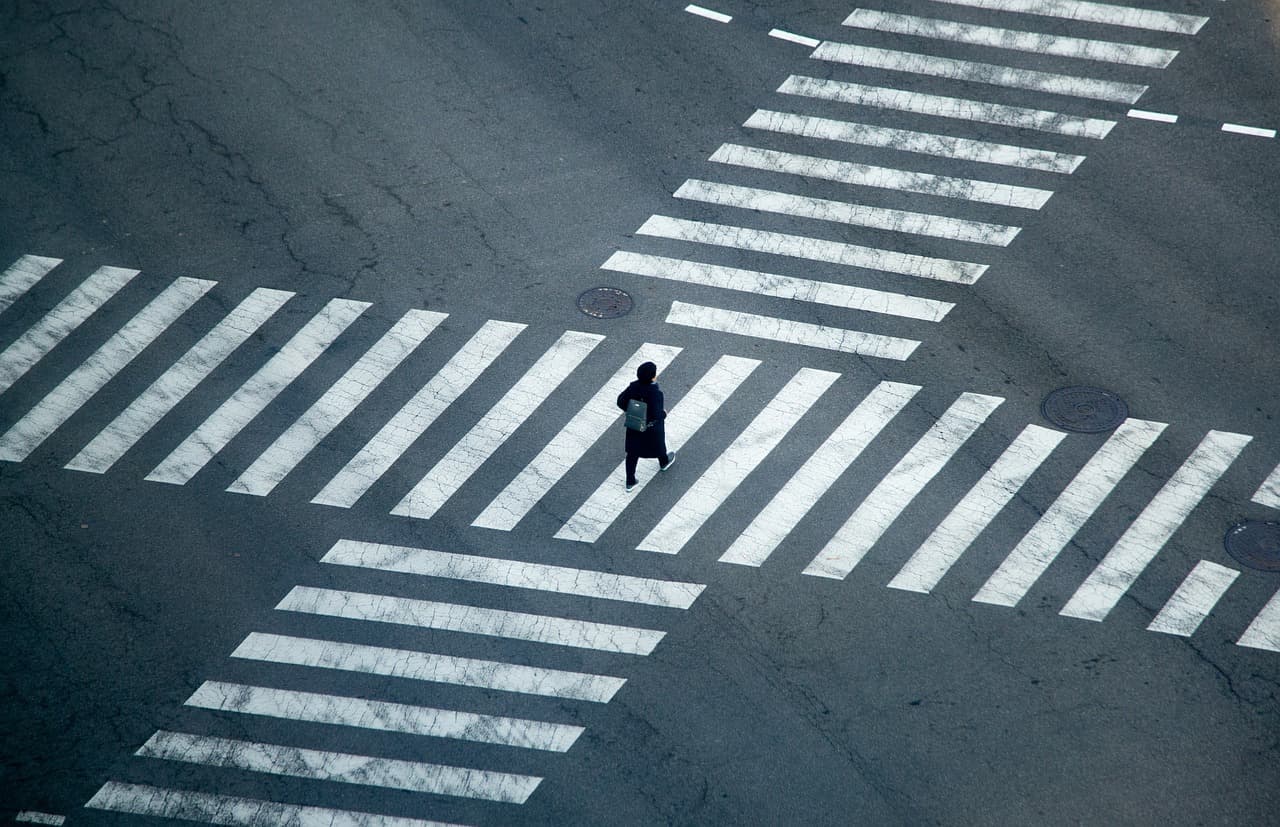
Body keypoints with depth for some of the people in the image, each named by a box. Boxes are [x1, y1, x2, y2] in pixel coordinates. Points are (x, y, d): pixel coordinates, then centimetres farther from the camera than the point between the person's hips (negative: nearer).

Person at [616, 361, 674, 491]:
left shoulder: (633, 387, -19)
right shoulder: (655, 393, -34)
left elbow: (621, 401, -10)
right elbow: (657, 414, -34)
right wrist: (664, 413, -11)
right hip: (652, 429, -4)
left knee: (633, 452, 18)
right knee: (658, 445, 29)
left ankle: (630, 482, 28)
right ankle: (663, 463, 60)